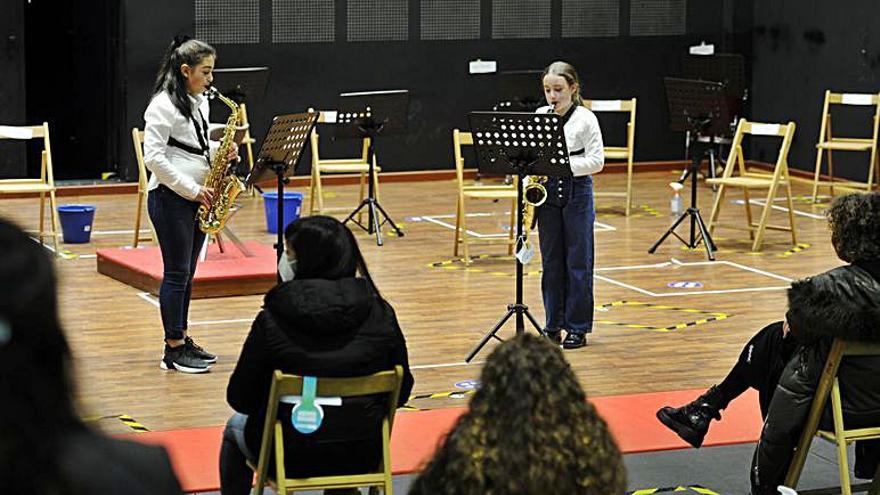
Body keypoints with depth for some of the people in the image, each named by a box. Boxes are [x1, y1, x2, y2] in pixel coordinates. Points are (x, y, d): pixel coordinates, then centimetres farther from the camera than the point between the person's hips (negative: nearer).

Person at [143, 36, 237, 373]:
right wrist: (191, 189, -18)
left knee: (187, 273, 13)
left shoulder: (199, 102, 13)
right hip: (170, 197, -8)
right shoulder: (164, 105, -14)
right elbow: (153, 157, -19)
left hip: (196, 197, 8)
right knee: (176, 273, -4)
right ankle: (173, 350, 2)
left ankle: (181, 340, 21)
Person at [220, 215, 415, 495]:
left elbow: (240, 399, -9)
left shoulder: (272, 321, -18)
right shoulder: (381, 314, -9)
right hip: (364, 458, 3)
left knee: (235, 428, 31)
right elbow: (402, 392, 0)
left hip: (293, 459, -3)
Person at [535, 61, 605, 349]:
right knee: (551, 260, 9)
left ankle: (578, 328, 7)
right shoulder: (538, 117, 5)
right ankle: (553, 325, 17)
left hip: (576, 191, -4)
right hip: (546, 190, 4)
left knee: (578, 261, 1)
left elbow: (596, 161, -10)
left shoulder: (585, 119, -7)